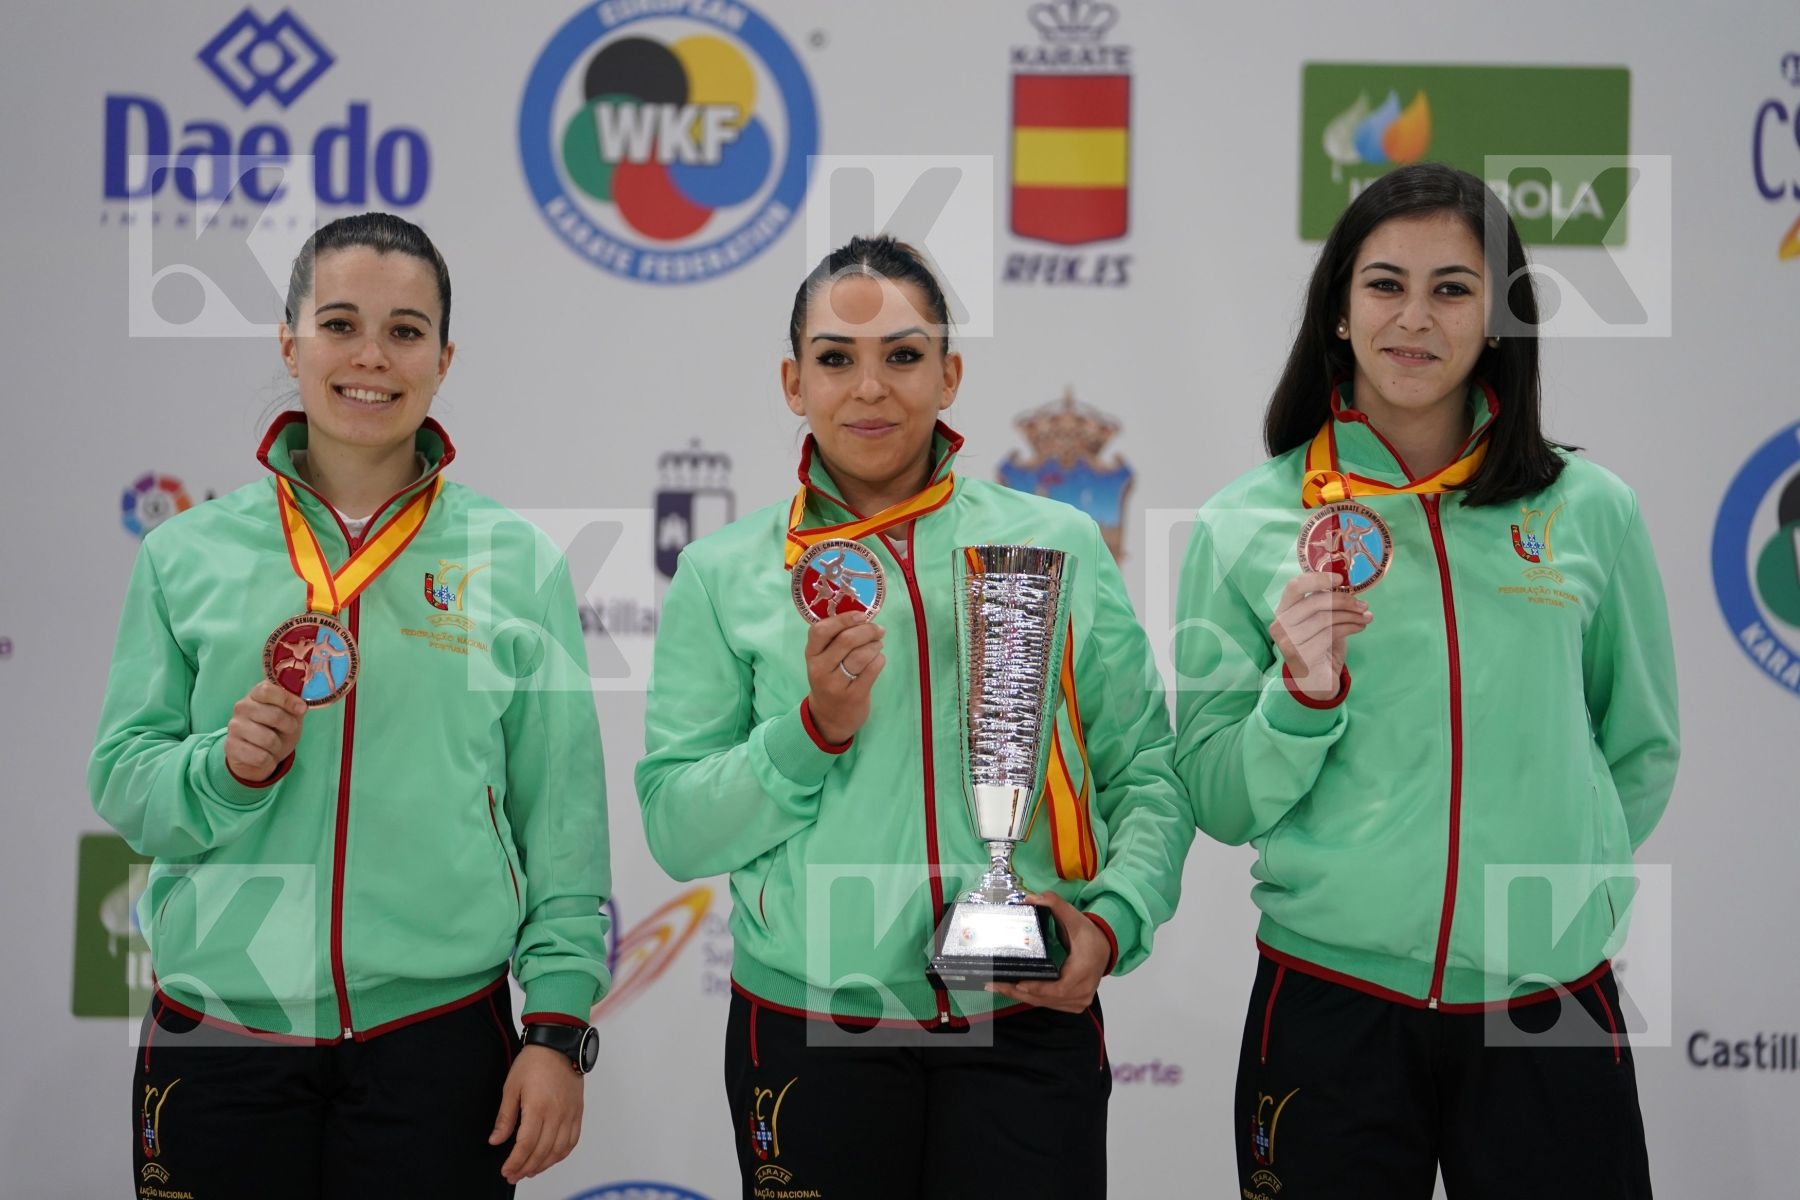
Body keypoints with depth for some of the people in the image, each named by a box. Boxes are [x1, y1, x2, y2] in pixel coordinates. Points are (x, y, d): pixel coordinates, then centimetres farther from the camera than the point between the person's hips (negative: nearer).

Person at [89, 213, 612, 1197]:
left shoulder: (518, 563, 3)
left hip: (438, 1037, 0)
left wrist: (559, 1025, -1)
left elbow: (561, 817, 4)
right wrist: (225, 768, -14)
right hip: (218, 1038, 1)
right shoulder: (187, 555, 5)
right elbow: (121, 783, 6)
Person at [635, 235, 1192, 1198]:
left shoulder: (1057, 544, 5)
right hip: (811, 1036, 0)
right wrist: (814, 730, -12)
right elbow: (674, 828, 1)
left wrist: (1115, 918, -11)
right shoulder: (726, 574, 4)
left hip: (1028, 1033, 0)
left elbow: (1147, 775, 6)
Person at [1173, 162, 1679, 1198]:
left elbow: (1642, 752, 13)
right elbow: (1218, 803, 1)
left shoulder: (1590, 512, 2)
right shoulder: (1247, 525, 0)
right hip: (1331, 1008, 0)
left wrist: (1559, 897, 7)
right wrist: (1304, 692, -14)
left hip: (1548, 1008, 1)